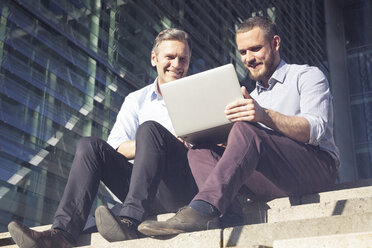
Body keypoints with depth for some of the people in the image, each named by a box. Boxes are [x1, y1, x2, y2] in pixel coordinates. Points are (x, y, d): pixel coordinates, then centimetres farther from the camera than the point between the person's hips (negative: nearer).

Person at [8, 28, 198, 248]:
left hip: (185, 186, -3)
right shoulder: (137, 100, 20)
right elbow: (116, 146, 6)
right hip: (150, 192, 3)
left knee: (149, 128, -26)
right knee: (90, 145, -14)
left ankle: (130, 223, -42)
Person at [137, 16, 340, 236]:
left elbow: (316, 131, -11)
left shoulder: (308, 76, 8)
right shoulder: (254, 96, 28)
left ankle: (201, 210, -46)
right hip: (272, 185, 6)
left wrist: (265, 116, -27)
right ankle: (212, 222, -39)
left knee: (246, 131, -31)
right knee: (200, 151, -13)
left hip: (318, 165, -6)